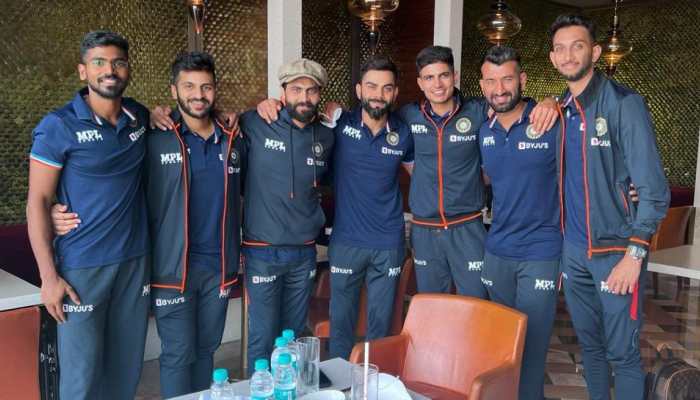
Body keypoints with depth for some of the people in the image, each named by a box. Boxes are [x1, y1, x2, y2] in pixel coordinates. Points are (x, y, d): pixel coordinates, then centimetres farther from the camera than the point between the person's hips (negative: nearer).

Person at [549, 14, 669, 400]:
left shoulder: (623, 103, -10)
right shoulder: (560, 110, 8)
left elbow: (653, 187, -14)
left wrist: (634, 254, -17)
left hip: (615, 250, -5)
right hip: (573, 250, 6)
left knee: (622, 352, 3)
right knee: (589, 344, 17)